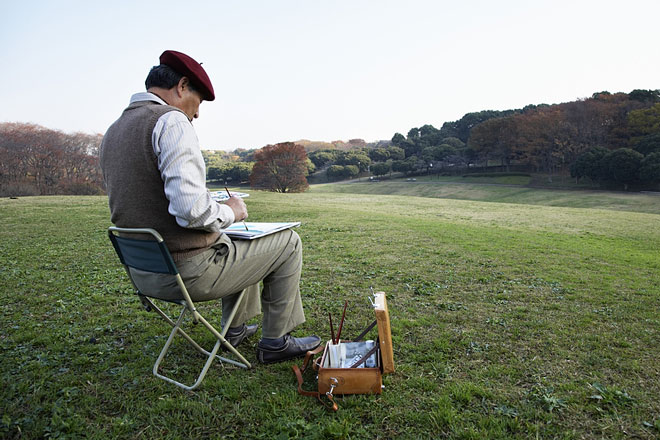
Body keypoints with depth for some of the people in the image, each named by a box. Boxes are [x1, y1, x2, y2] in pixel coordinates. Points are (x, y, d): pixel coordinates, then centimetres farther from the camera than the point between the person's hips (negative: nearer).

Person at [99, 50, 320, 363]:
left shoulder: (112, 132, 10)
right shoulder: (171, 121, -17)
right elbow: (191, 210, -29)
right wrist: (229, 212, -9)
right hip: (189, 273, -9)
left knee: (238, 241, 32)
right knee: (287, 242, 7)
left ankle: (235, 329, 40)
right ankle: (275, 342, 18)